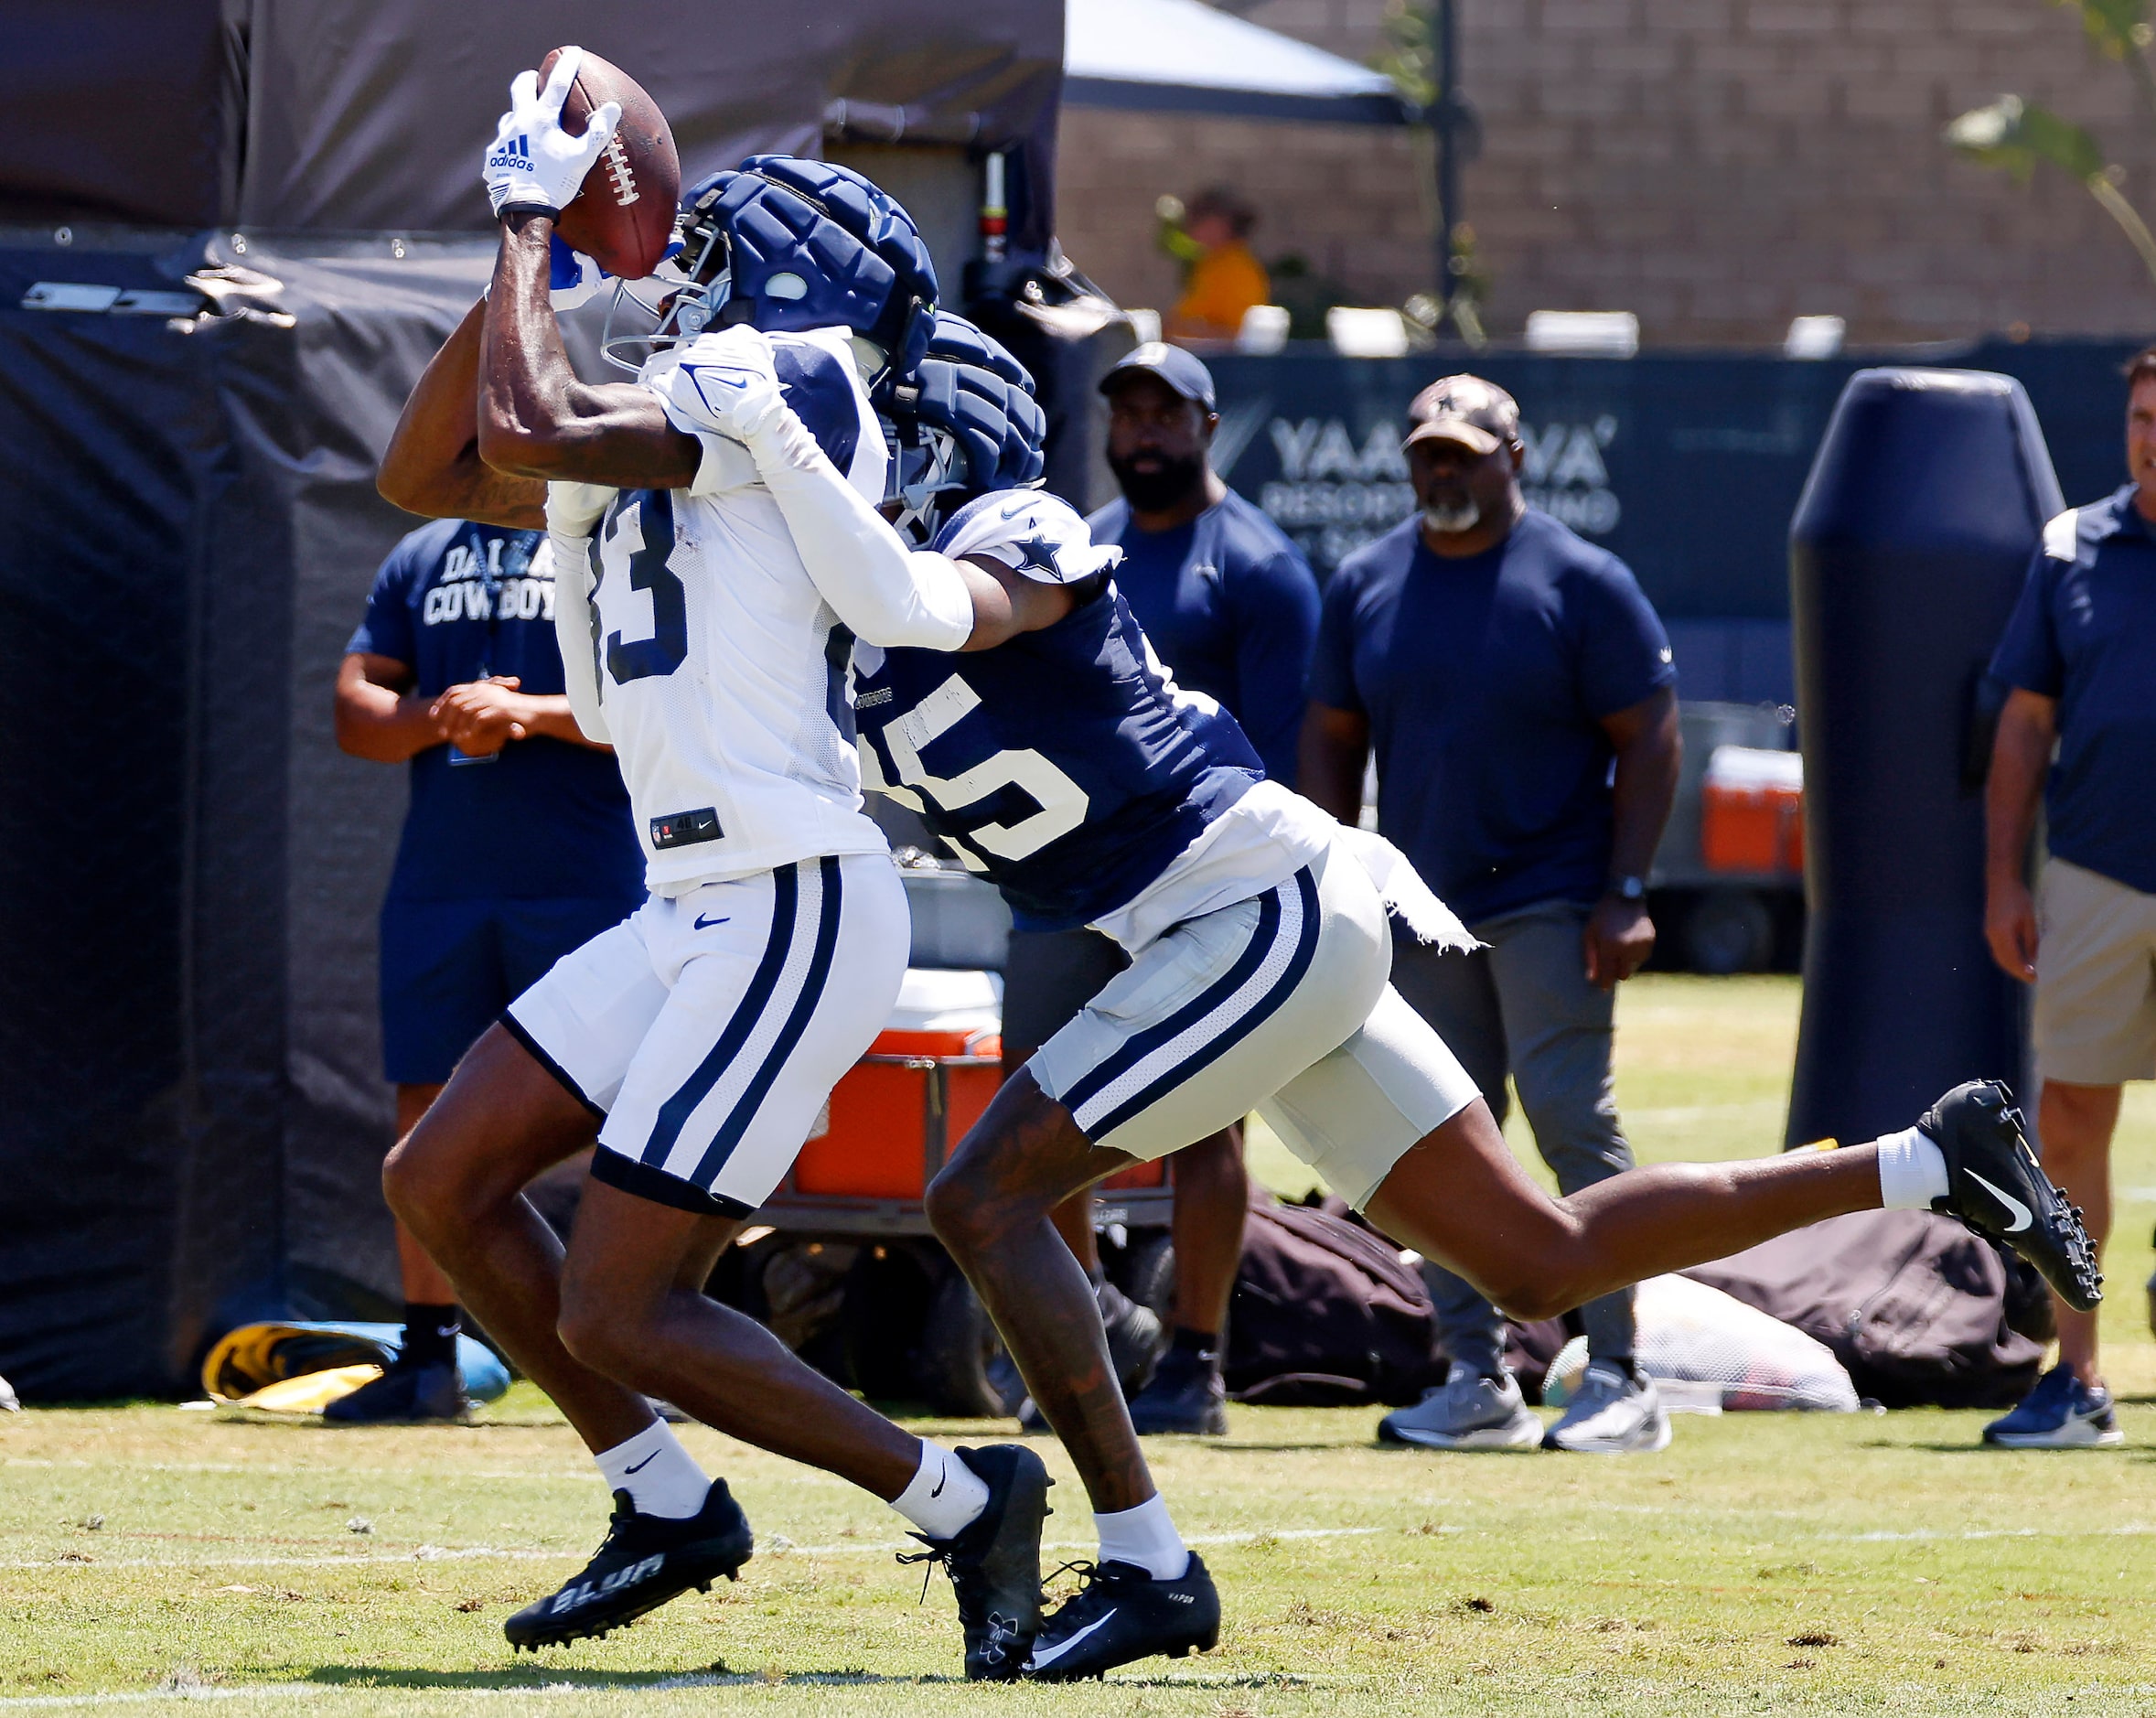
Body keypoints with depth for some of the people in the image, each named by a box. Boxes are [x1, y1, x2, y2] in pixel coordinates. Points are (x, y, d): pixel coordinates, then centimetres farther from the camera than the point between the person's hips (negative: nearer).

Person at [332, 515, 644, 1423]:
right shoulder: (420, 556, 16)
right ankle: (426, 1357, 13)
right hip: (439, 882, 4)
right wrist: (436, 718, -9)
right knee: (428, 1113, 5)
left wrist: (534, 714, -19)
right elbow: (354, 709, 11)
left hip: (590, 883, -4)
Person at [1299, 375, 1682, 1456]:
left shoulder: (1579, 583, -3)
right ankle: (1476, 1381, 10)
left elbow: (1647, 740, -4)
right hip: (1421, 907, 5)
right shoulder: (1365, 586, 10)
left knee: (1571, 1123, -12)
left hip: (1550, 904, -5)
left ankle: (1617, 1378, -9)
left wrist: (1623, 896, -12)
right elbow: (1331, 742, 15)